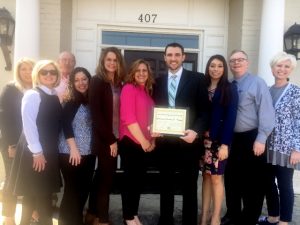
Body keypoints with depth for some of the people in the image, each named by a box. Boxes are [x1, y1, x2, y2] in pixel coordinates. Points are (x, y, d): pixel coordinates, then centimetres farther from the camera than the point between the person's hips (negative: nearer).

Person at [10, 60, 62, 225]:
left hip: (50, 152, 7)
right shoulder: (32, 95, -11)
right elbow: (28, 125, -16)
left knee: (45, 192, 13)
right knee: (33, 192, 2)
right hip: (34, 152, -7)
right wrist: (37, 152, -17)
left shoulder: (55, 97, 10)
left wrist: (48, 151, 9)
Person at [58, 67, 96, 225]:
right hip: (71, 152, -5)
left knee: (85, 187, 10)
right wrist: (73, 149, -19)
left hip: (88, 152, 6)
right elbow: (66, 125, -14)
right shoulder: (70, 101, -6)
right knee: (73, 189, 0)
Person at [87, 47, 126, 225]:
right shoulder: (97, 81, -8)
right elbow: (96, 114, -14)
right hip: (103, 138, -6)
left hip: (114, 137, 7)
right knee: (107, 176, -1)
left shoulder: (118, 83, 10)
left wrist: (115, 138, 1)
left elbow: (119, 111, 10)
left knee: (103, 174, 15)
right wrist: (110, 139, -15)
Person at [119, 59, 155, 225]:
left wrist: (152, 140, 3)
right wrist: (142, 140, -15)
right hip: (130, 141, -7)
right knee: (131, 178, 2)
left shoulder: (148, 92, 13)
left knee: (139, 178, 12)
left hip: (145, 143, 7)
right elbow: (128, 118, -17)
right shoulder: (128, 88, -9)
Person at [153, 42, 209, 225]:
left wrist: (196, 131, -18)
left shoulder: (197, 79, -1)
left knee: (189, 187, 9)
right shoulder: (158, 82, 10)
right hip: (164, 141, 3)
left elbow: (205, 110, -4)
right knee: (166, 186, 15)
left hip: (188, 141, -3)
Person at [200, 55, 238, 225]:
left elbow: (231, 117, -8)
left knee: (216, 177, 2)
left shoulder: (230, 89, -2)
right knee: (206, 176, 8)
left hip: (219, 139, -3)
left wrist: (225, 144, -15)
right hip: (204, 139, 4)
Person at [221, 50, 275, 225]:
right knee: (232, 179, 15)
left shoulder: (257, 83, -7)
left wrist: (261, 139, -18)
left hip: (251, 139, -5)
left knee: (253, 182, 7)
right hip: (232, 138, 5)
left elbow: (266, 112, -13)